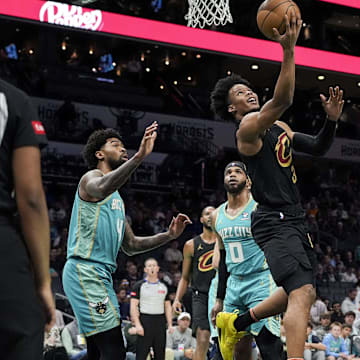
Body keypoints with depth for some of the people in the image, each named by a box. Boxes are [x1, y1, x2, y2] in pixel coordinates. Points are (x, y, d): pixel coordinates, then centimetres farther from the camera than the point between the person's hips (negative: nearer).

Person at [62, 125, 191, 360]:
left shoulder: (117, 199, 26)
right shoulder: (91, 178, -2)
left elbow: (130, 246, 28)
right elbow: (101, 188, -30)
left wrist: (169, 235, 16)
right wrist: (139, 156, -40)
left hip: (101, 275, 10)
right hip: (84, 270, -10)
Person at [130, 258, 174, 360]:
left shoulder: (163, 286, 14)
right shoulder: (139, 285, 1)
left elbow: (167, 307, 17)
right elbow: (133, 306, -5)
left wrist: (170, 325, 7)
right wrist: (137, 324, -15)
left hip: (160, 321, 4)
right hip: (145, 320, -4)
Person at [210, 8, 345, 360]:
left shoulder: (279, 127, 17)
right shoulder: (248, 127, -11)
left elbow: (317, 148, 20)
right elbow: (283, 99, -28)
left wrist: (331, 120, 1)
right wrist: (288, 49, -33)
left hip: (293, 220, 10)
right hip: (274, 222, -10)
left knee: (300, 294, 21)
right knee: (302, 293, -23)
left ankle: (237, 322, 36)